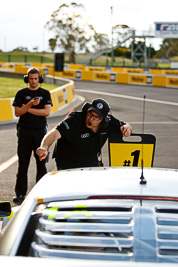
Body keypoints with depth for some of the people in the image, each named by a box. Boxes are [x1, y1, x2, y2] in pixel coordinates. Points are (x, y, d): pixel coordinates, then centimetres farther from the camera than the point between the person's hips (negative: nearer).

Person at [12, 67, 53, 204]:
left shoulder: (45, 93, 7)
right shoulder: (21, 93, 8)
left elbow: (47, 112, -6)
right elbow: (17, 112, -2)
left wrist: (28, 109, -7)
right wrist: (30, 104, -17)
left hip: (40, 131, 0)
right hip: (24, 131, 0)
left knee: (41, 162, 1)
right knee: (23, 163, 0)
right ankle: (20, 193, 4)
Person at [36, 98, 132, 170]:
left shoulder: (109, 122, -15)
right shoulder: (74, 120, -30)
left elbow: (126, 126, 3)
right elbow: (54, 133, -42)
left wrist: (126, 127, -23)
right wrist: (44, 147, -63)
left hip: (91, 163, 5)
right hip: (67, 165, -4)